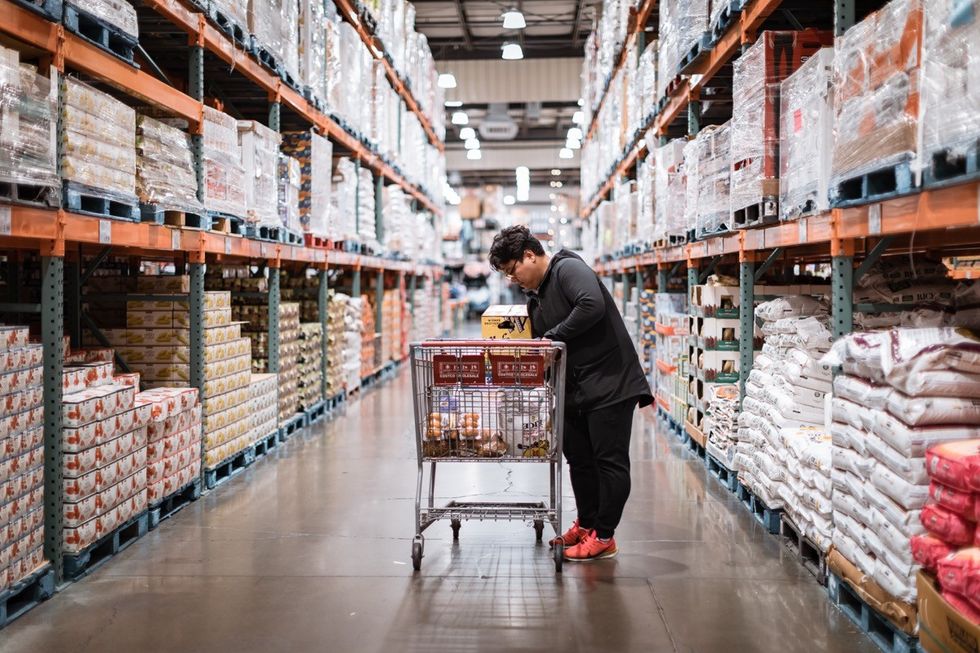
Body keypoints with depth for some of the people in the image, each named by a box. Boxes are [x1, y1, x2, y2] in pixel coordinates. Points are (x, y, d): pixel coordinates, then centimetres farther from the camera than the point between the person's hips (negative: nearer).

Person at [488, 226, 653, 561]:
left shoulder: (569, 269, -11)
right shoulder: (535, 299, 16)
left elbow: (592, 306, -29)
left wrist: (554, 335, -19)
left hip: (609, 384, -9)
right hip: (573, 390, 9)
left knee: (609, 460, -2)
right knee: (579, 459, 15)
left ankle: (603, 536, 4)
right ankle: (586, 524, 29)